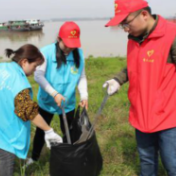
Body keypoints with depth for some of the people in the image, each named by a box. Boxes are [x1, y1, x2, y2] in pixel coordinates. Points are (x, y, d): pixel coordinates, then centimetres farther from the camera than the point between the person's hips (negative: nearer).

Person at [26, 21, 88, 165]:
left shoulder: (79, 54, -10)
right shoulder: (46, 52, -19)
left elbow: (82, 77, -4)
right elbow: (38, 75, -20)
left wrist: (84, 95, -17)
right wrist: (54, 94, -28)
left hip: (68, 104, 2)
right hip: (47, 102, -1)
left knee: (68, 133, 17)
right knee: (41, 130, 19)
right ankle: (34, 157, 43)